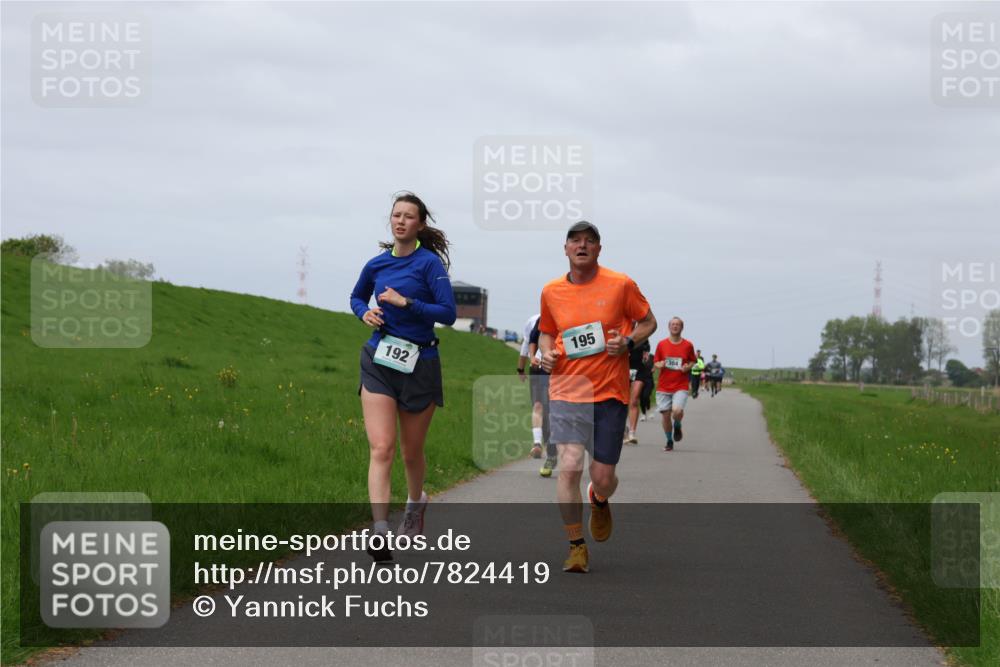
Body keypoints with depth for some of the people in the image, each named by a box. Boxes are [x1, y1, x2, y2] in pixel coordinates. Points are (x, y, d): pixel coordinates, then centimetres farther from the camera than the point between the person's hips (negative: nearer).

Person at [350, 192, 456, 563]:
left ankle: (416, 502, 45)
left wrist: (405, 302, -20)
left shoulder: (429, 262, -7)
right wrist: (365, 313, 4)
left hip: (419, 364, -2)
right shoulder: (377, 264, 6)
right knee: (381, 448, -13)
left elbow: (448, 313, -14)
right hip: (379, 364, 2)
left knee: (412, 450, 12)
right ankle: (380, 532, -22)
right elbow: (357, 297, 25)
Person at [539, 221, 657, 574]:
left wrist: (628, 342, -11)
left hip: (610, 392, -1)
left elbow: (648, 322, 8)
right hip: (566, 389, 1)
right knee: (569, 466, -16)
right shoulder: (551, 291, 5)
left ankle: (599, 501, 42)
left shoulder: (620, 285, -2)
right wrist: (546, 353, 0)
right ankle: (577, 547, -4)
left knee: (602, 477, 2)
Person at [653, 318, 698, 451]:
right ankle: (669, 441, 22)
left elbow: (693, 361, 14)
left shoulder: (688, 345, 2)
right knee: (665, 415, 1)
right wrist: (660, 365, -12)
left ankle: (677, 426, 13)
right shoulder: (662, 344, 4)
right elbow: (655, 362, 11)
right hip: (663, 386, 2)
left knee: (677, 411, -22)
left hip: (681, 386, -2)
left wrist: (688, 367, -7)